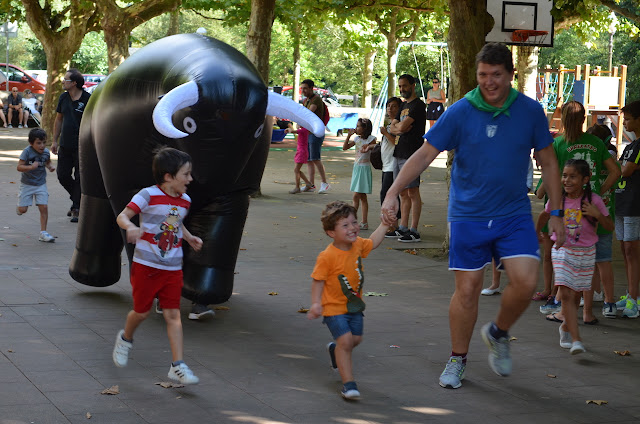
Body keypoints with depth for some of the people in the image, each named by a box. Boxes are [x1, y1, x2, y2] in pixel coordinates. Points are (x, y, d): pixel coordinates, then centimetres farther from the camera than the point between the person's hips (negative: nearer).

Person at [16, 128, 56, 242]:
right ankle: (19, 206, 40)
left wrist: (50, 166, -3)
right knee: (23, 209, 1)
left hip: (41, 184, 3)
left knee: (44, 207, -7)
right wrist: (31, 167, -36)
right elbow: (19, 167, -21)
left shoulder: (46, 152, -4)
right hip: (27, 184, -3)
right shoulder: (27, 152, -18)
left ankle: (43, 233, 1)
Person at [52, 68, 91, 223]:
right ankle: (77, 199, 28)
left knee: (79, 178, 0)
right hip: (65, 145, 6)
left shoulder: (87, 99, -11)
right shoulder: (63, 97, 7)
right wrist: (55, 141, 14)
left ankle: (76, 209, 8)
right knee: (63, 176, 6)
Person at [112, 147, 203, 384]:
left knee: (173, 314, -1)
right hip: (146, 265, -4)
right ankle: (125, 339, 40)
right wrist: (130, 227, -36)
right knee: (142, 311, 7)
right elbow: (122, 216, -14)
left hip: (172, 268, 4)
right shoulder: (148, 195, -13)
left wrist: (189, 238, 11)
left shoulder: (184, 201, 6)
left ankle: (177, 366, -3)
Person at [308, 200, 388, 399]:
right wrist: (316, 303, -26)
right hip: (334, 308, -7)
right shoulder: (327, 256, -23)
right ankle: (348, 383, -9)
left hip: (354, 305, 7)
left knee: (356, 339, 13)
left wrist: (384, 224, 18)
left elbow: (373, 242, 20)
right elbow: (318, 280, -17)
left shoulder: (358, 245, -2)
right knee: (345, 341, -16)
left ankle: (335, 350, 47)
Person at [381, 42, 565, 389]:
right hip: (468, 215, -1)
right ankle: (457, 359, 21)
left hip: (514, 214, 1)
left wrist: (555, 213, 6)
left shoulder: (530, 111, -1)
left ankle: (498, 334, 16)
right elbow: (424, 155, -8)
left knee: (526, 282, -14)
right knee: (467, 290, 2)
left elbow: (547, 162, 8)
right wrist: (392, 194, -18)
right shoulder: (460, 113, -7)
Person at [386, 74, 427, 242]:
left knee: (412, 192, -8)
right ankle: (403, 228, 16)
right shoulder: (404, 106, 20)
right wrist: (399, 128, -6)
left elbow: (402, 127, -19)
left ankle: (414, 231, -7)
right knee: (403, 193, 11)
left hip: (411, 155, -9)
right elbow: (392, 128, 15)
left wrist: (398, 125, 3)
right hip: (399, 153, 9)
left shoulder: (418, 105, -9)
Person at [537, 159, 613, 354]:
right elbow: (545, 214, 15)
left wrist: (597, 215, -24)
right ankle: (576, 340, -20)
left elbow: (610, 227, -6)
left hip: (586, 253, 0)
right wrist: (536, 233, 28)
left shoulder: (594, 200, -12)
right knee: (566, 294, -14)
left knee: (575, 295, 12)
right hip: (562, 251, 0)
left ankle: (566, 327, 39)